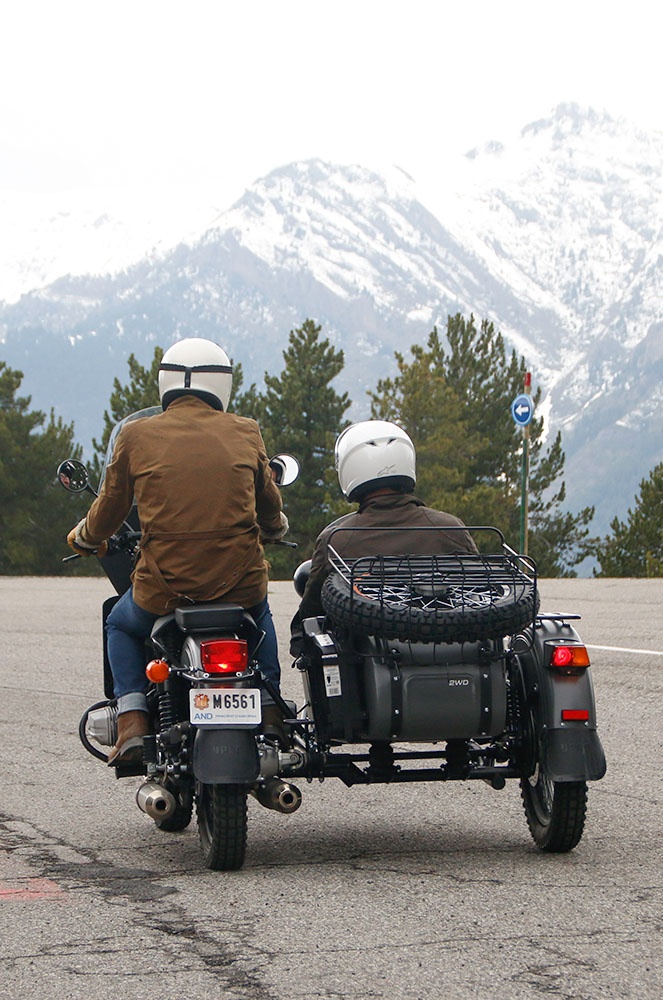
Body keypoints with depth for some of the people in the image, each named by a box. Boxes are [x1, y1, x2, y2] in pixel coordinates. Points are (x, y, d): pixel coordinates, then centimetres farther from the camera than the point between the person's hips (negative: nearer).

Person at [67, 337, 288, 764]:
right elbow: (270, 507, 19)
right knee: (260, 615, 38)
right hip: (241, 580, 2)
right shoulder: (246, 432, 5)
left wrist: (85, 538, 34)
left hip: (165, 583, -1)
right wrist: (274, 529, 44)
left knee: (121, 625, 31)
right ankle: (271, 715, 29)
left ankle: (132, 724, 13)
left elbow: (110, 508, 11)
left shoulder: (136, 435, 0)